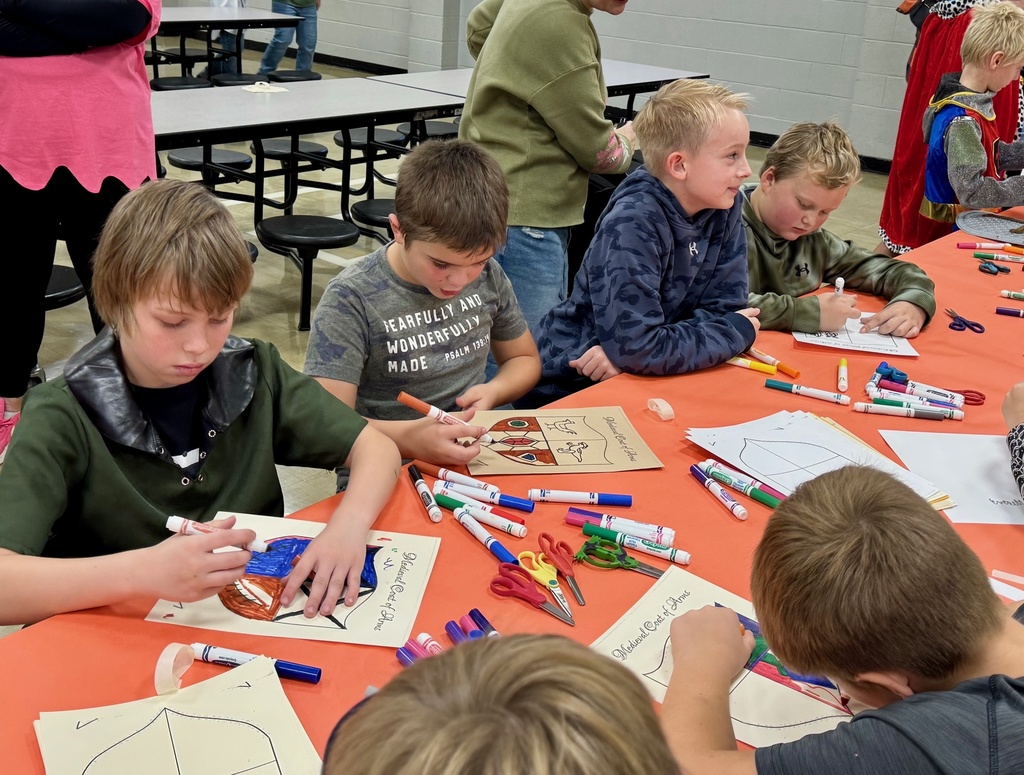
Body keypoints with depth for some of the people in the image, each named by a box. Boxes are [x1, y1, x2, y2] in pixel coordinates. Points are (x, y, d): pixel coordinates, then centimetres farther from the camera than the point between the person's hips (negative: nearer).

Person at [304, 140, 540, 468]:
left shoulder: (488, 275, 1)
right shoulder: (351, 301, -14)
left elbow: (524, 359, 16)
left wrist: (493, 391, -5)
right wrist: (408, 437, -35)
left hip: (479, 457, 4)